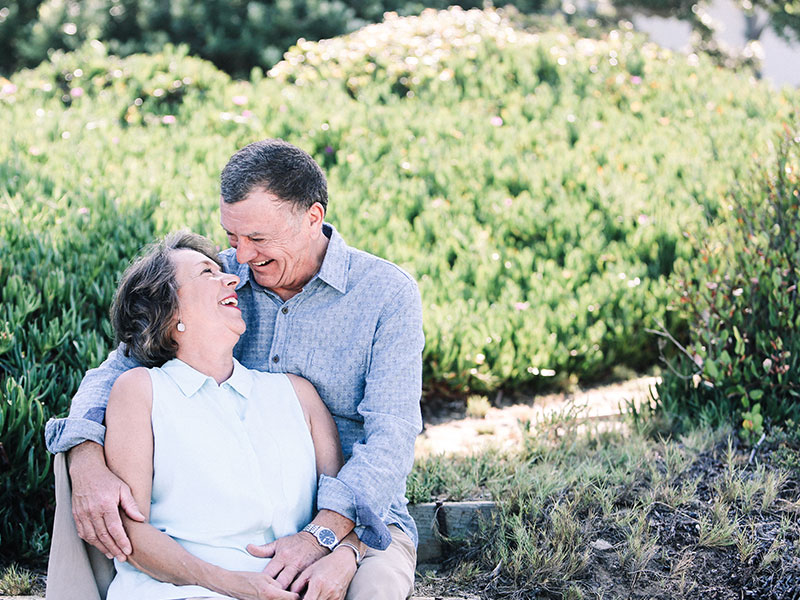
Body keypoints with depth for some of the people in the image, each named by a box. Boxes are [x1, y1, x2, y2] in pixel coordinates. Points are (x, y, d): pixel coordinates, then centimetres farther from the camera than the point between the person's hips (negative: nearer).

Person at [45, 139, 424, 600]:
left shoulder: (388, 294, -8)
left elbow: (391, 438, -16)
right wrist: (88, 463, -25)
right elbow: (120, 369, -3)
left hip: (357, 518, -3)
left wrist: (321, 536, -31)